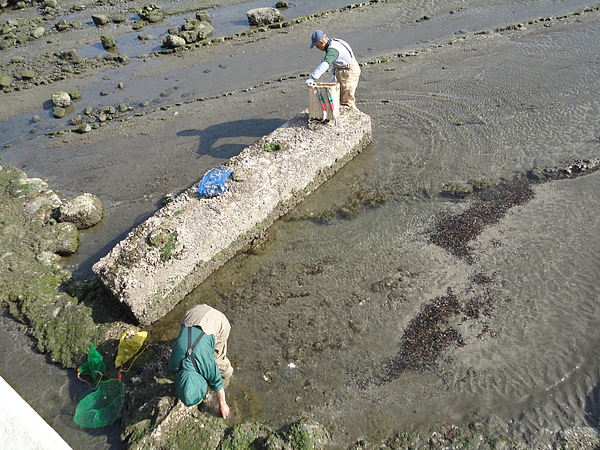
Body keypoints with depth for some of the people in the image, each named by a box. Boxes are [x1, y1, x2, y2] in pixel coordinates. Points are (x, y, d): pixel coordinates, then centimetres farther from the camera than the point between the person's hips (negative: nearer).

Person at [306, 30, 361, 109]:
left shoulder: (332, 49, -26)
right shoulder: (333, 43, 7)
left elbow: (324, 65, -41)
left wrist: (312, 78, -48)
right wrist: (334, 73, 16)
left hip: (349, 72, -10)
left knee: (347, 101, -8)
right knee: (341, 99, 14)